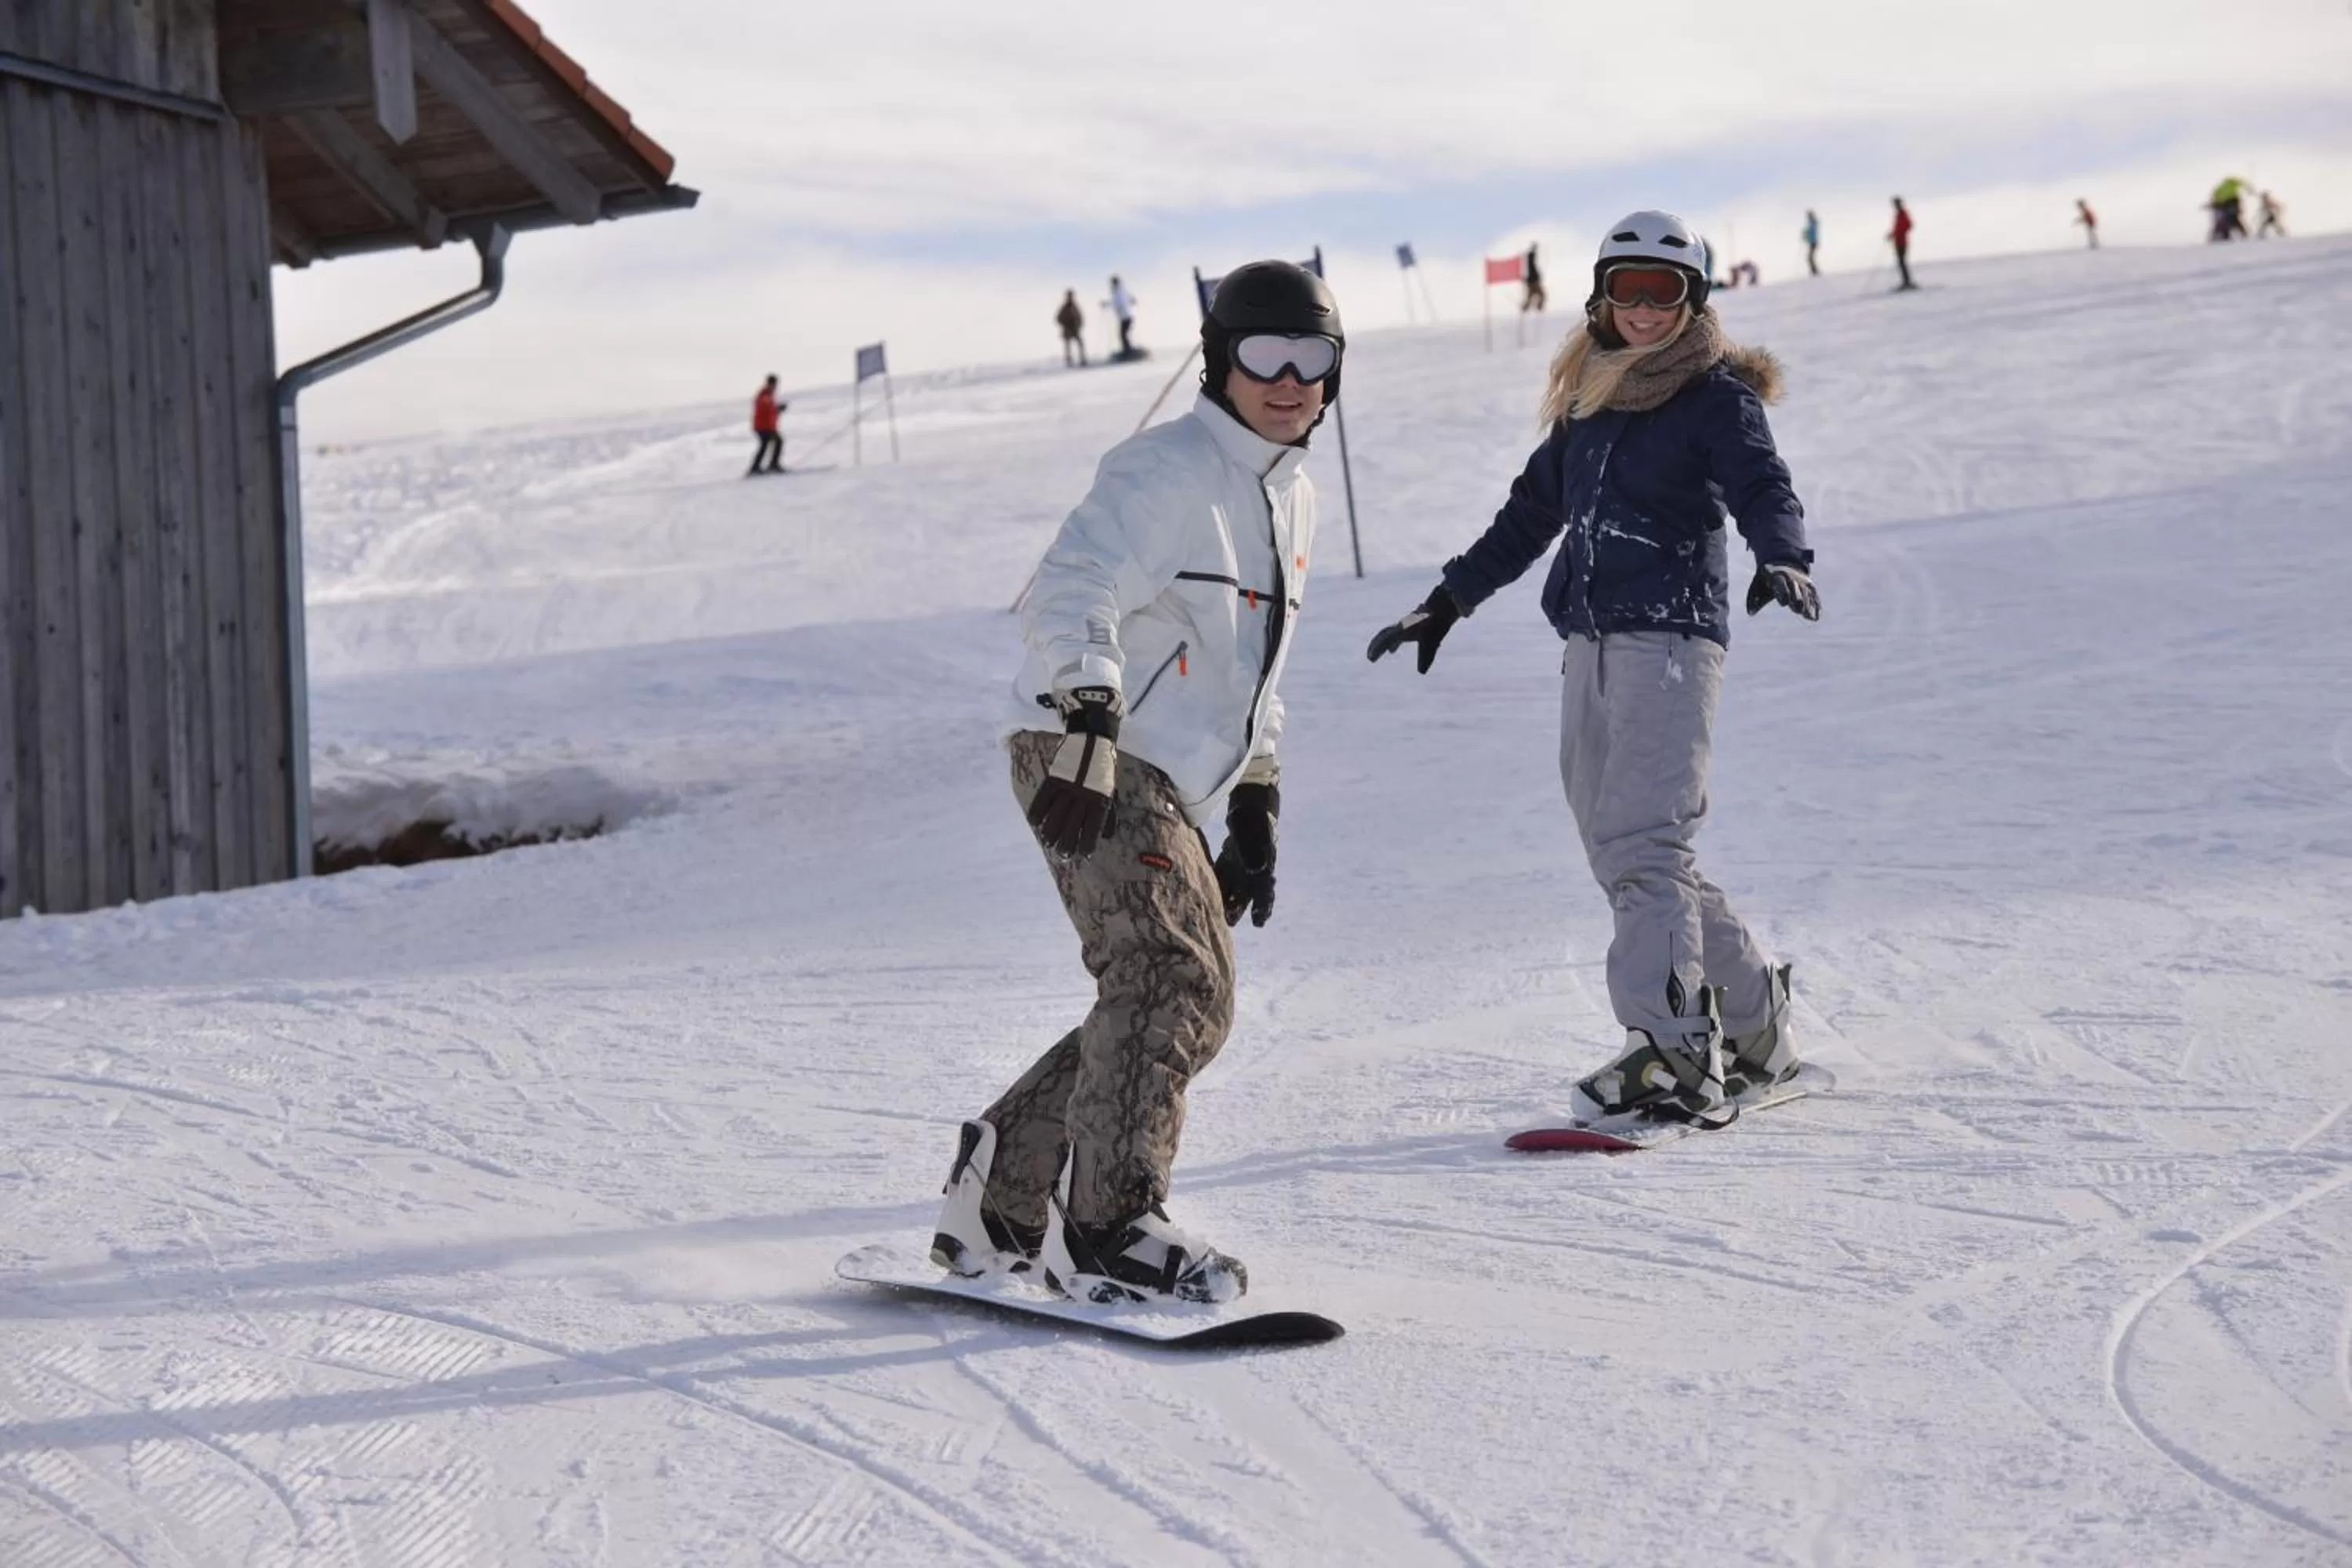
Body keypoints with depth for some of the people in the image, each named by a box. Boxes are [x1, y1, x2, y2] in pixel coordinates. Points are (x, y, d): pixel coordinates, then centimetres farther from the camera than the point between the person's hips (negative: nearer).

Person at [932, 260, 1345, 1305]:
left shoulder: (1292, 501, 20)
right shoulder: (1166, 471, -10)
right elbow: (1069, 603, -22)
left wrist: (1256, 809, 22)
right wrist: (1088, 739, -35)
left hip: (1171, 788, 10)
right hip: (1088, 764, -10)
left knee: (1187, 1008, 11)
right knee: (1173, 976, -21)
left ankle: (999, 1205, 19)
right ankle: (1106, 1234, -18)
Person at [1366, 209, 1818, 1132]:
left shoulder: (1717, 396, 1)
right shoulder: (1588, 402, 19)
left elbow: (1763, 487, -16)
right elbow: (1532, 513, 28)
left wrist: (1783, 561, -36)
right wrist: (1449, 600, 30)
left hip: (1671, 637, -7)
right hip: (1590, 645, 7)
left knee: (1640, 846, -19)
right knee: (1619, 854, 7)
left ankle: (1676, 1060, -22)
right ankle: (1755, 1027, 19)